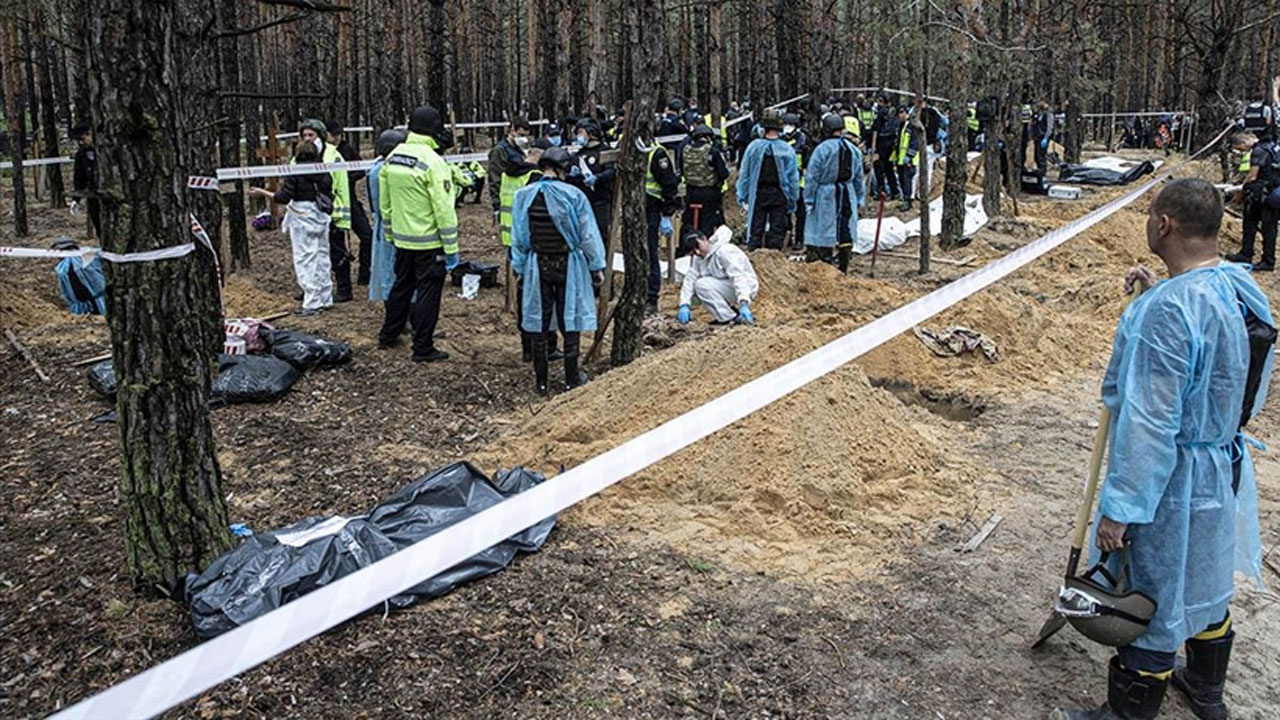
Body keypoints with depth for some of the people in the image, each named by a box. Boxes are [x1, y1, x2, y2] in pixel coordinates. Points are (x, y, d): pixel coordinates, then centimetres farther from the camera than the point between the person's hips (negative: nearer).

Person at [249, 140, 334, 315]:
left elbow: (284, 197, -12)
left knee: (305, 260, -2)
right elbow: (329, 196, 9)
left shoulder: (294, 173, -11)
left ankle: (312, 303, -3)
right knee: (322, 256, 14)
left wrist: (262, 192, 1)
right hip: (321, 218, 6)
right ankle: (325, 299, 20)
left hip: (302, 219, -5)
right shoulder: (324, 172, 4)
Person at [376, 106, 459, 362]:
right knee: (428, 292, 2)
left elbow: (384, 203, 10)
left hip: (402, 238, 7)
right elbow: (443, 209, -19)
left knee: (402, 285, 22)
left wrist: (390, 233, 21)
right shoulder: (433, 162, -19)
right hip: (429, 242, -7)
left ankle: (388, 335, 33)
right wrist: (451, 248, -15)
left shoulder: (392, 158, 3)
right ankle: (423, 348, 7)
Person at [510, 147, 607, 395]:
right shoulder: (573, 195, -15)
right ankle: (571, 379, 16)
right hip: (568, 265, -2)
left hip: (537, 266, 2)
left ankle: (541, 381, 19)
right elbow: (588, 235, -9)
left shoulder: (524, 196, -6)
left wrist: (520, 268, 12)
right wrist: (597, 266, 1)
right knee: (570, 321, 9)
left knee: (539, 322, 11)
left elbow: (518, 237, 2)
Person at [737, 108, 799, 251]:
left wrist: (743, 199, 7)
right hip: (779, 196, 0)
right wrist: (792, 202, 8)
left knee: (755, 233, 5)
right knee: (776, 233, 5)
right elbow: (793, 179, -1)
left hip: (758, 195, 0)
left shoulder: (753, 146, -4)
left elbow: (744, 175, 0)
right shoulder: (787, 149, -5)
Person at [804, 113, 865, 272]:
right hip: (848, 195, 5)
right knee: (846, 232, 10)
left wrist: (809, 199, -4)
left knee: (825, 231, 1)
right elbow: (859, 177, 14)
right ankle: (842, 268, 14)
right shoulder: (854, 149, 7)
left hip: (826, 195, -5)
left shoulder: (822, 149, -10)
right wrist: (859, 198, 21)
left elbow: (812, 176, -9)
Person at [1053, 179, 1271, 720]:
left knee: (1153, 599, 8)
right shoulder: (1242, 285, -2)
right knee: (1207, 583, 27)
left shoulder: (1167, 311, -29)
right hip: (1226, 466, 9)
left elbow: (1148, 425, -29)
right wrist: (1160, 293, 9)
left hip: (1174, 480, -9)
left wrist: (1119, 507, -22)